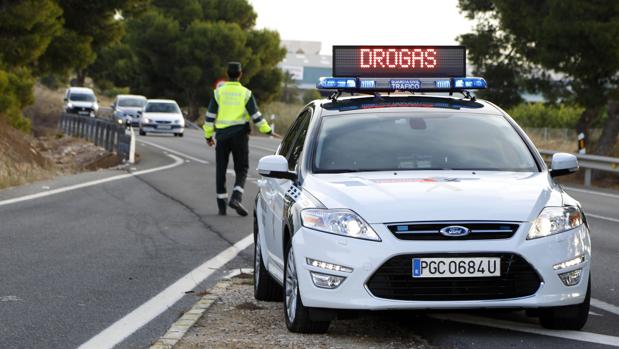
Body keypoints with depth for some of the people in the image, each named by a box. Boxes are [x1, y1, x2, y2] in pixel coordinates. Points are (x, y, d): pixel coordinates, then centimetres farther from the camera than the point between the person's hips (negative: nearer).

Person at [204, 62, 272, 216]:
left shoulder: (219, 92, 1)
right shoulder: (246, 93, -2)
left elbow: (210, 116, 1)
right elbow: (256, 115, -4)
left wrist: (208, 135, 9)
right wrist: (267, 130, 5)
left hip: (222, 135, 1)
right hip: (240, 135, -1)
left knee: (221, 171, 8)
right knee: (241, 170, 6)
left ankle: (222, 206, 8)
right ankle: (236, 198, -16)